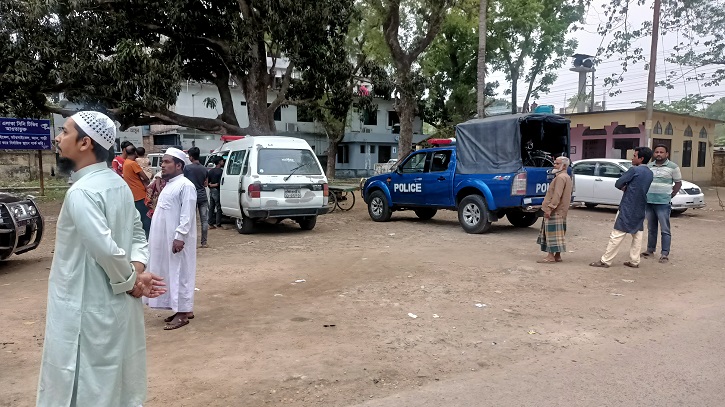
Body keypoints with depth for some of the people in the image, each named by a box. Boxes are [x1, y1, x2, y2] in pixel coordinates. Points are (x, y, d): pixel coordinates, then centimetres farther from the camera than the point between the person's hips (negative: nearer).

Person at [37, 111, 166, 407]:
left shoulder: (81, 192, -22)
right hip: (117, 308, 9)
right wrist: (137, 271, -5)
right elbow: (138, 234, 11)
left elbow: (107, 250, -30)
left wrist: (128, 282, -13)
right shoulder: (117, 183, 6)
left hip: (89, 314, -8)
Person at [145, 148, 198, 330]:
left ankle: (183, 313, 3)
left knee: (180, 274, -3)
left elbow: (187, 215, -20)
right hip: (165, 239, 10)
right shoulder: (169, 185, 16)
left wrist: (180, 236, -24)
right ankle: (182, 308, 23)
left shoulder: (185, 185, -14)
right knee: (171, 273, 14)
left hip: (177, 239, -10)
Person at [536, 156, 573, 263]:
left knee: (552, 233, -9)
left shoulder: (561, 177, -15)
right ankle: (557, 255, 17)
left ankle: (551, 256, -8)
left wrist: (549, 208, -24)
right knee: (557, 234, 13)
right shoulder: (567, 177, 19)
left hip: (555, 211, -10)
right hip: (560, 211, 10)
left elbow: (557, 195, -23)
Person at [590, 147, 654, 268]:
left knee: (617, 235, -6)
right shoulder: (649, 173, 10)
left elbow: (618, 184, -12)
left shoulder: (634, 170, -14)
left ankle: (605, 261, -3)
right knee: (637, 234, 11)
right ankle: (634, 261, 14)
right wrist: (628, 188, 5)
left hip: (627, 208, -8)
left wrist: (624, 187, 7)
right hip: (640, 209, 8)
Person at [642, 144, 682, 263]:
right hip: (649, 202, 5)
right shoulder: (649, 166, 11)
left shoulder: (673, 167, -1)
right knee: (651, 229, 13)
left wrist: (670, 196, -5)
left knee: (665, 230, -2)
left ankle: (665, 254, 1)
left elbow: (678, 183, 2)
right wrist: (644, 195, 8)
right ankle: (650, 250, 22)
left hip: (663, 203, -4)